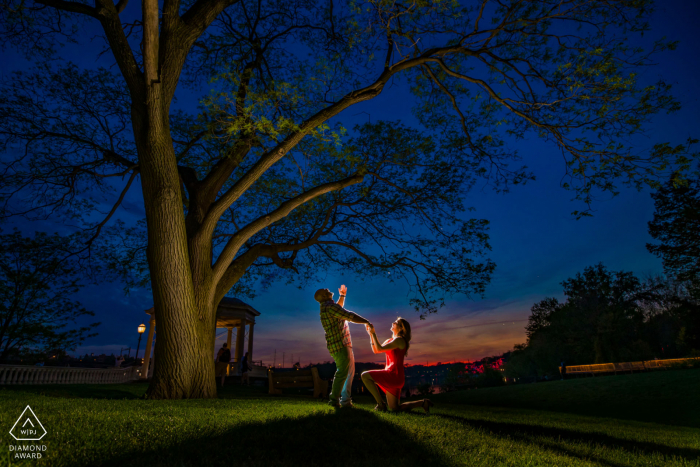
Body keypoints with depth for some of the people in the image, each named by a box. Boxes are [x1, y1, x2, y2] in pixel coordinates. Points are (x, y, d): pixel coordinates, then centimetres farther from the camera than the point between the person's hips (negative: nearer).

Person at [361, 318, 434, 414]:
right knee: (395, 408, 13)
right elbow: (375, 350, 15)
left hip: (394, 375, -9)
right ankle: (423, 403, 17)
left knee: (365, 376, -13)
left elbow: (379, 349, -17)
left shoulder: (399, 340, -11)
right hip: (394, 377, 9)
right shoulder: (390, 340, 18)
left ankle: (381, 404, -8)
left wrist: (373, 333, -10)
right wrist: (371, 334, 9)